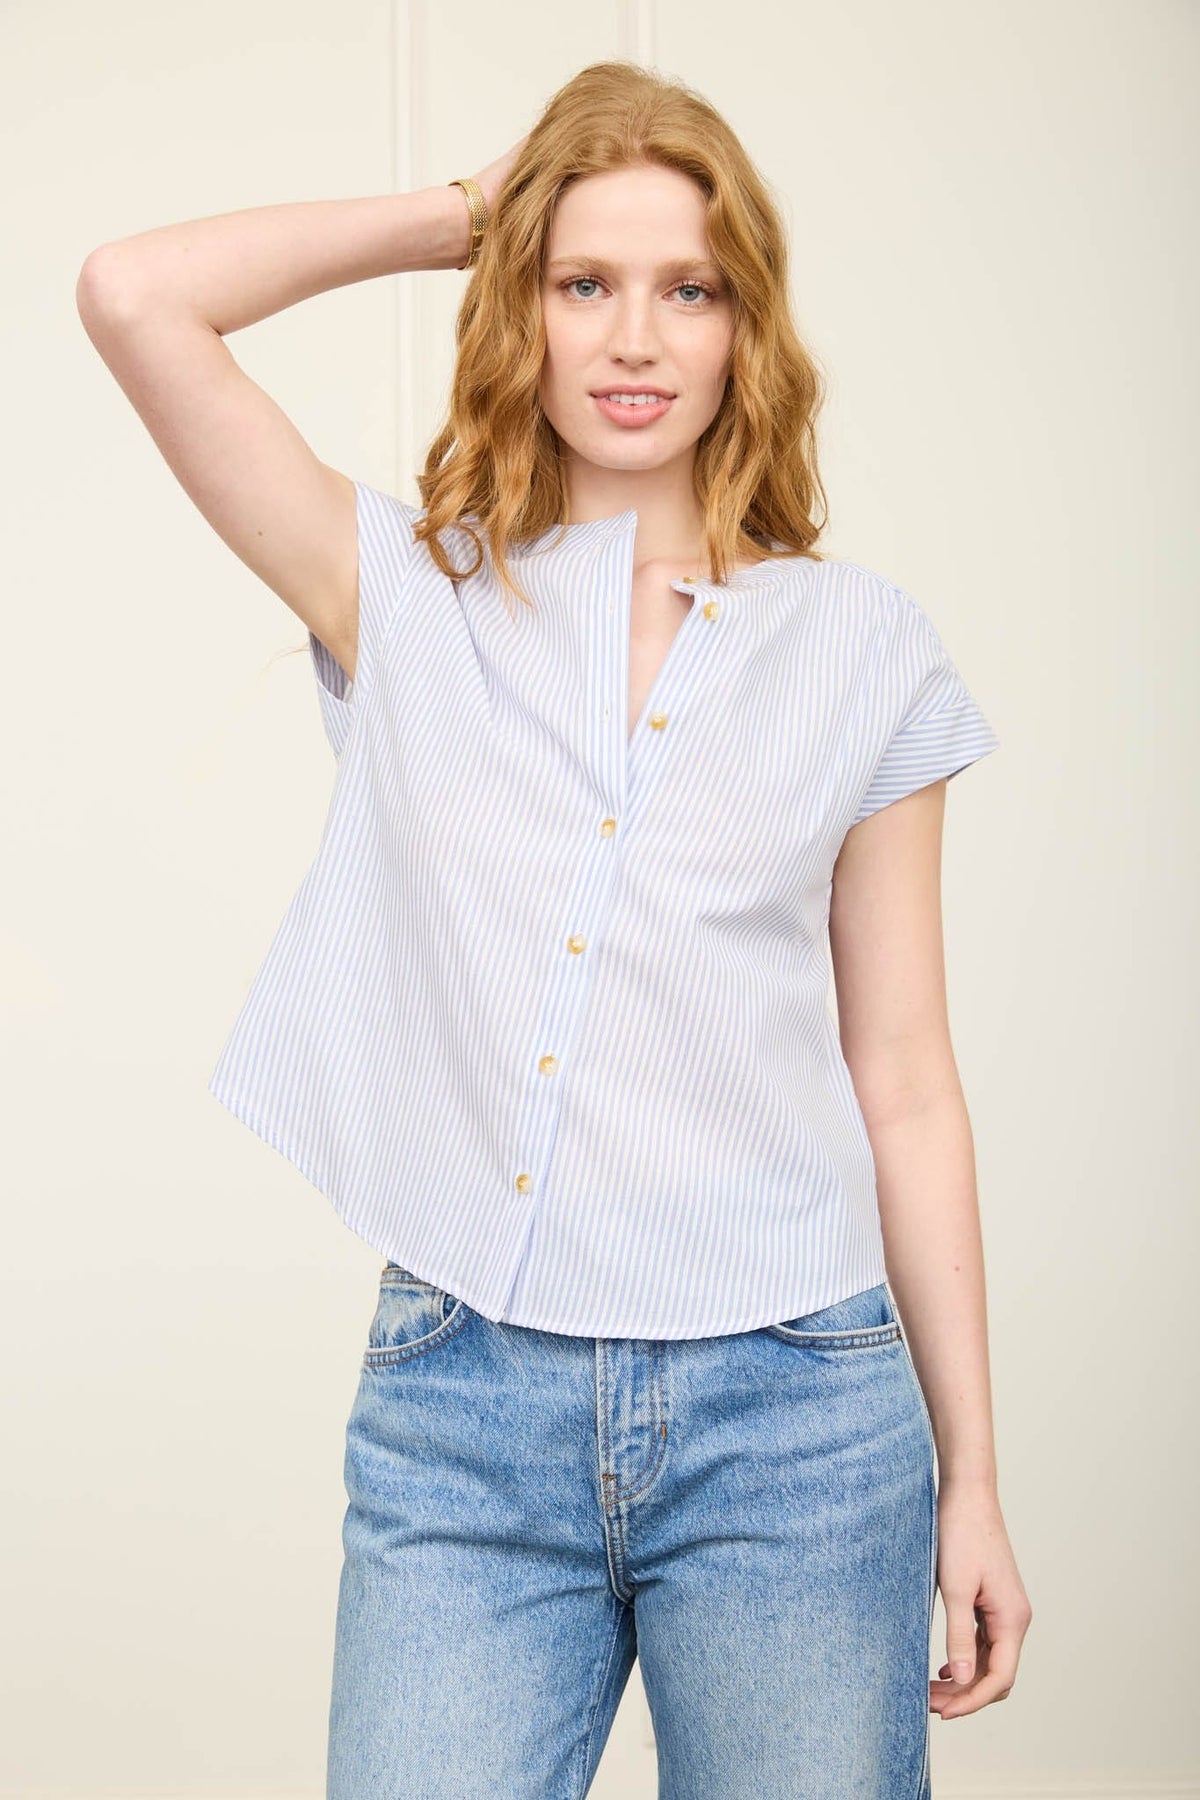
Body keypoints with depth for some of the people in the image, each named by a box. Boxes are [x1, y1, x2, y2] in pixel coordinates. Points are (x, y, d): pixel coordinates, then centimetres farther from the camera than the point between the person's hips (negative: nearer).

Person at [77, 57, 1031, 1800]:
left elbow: (904, 1079, 6)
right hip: (461, 1408, 0)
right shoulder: (408, 600, 6)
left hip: (789, 1411, 1)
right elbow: (133, 296, -4)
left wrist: (972, 1480, 6)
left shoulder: (861, 646, 5)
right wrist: (457, 211, 5)